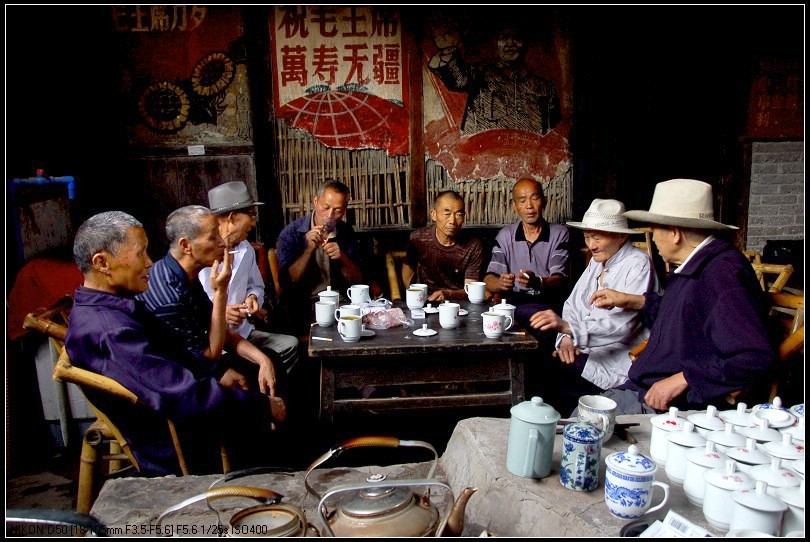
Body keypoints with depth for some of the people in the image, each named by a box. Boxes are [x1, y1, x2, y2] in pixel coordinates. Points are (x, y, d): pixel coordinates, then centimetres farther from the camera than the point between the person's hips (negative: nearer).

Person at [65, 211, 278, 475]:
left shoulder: (114, 305, 5)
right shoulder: (107, 330, -28)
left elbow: (175, 356, 14)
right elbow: (185, 398, -32)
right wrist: (263, 406, -22)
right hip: (181, 455, -9)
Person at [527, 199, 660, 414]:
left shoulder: (638, 264, -13)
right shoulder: (597, 261, 13)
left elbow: (621, 323, -25)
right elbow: (574, 304, 11)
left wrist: (568, 327, -36)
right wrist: (567, 337, -10)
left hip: (618, 358, -7)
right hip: (584, 348, 7)